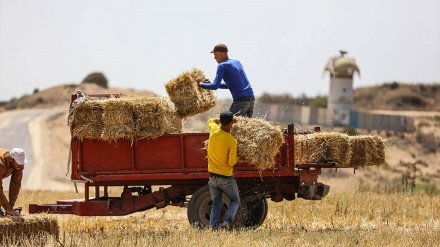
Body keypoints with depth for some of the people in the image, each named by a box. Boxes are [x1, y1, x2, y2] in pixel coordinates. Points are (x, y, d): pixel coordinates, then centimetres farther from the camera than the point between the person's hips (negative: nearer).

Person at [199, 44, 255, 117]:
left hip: (240, 101, -8)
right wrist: (211, 84, 27)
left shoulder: (222, 66, -5)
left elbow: (215, 86, -12)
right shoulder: (237, 62, 20)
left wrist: (201, 84, 4)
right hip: (251, 100, 8)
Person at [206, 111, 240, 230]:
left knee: (216, 204, 14)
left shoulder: (214, 130, -6)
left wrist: (222, 120, 18)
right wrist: (238, 157, 4)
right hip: (226, 177, -4)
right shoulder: (232, 141, -19)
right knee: (235, 201, 13)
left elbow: (210, 120, 20)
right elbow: (231, 162, -14)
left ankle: (213, 226, -1)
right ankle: (227, 221, -11)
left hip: (212, 176, 4)